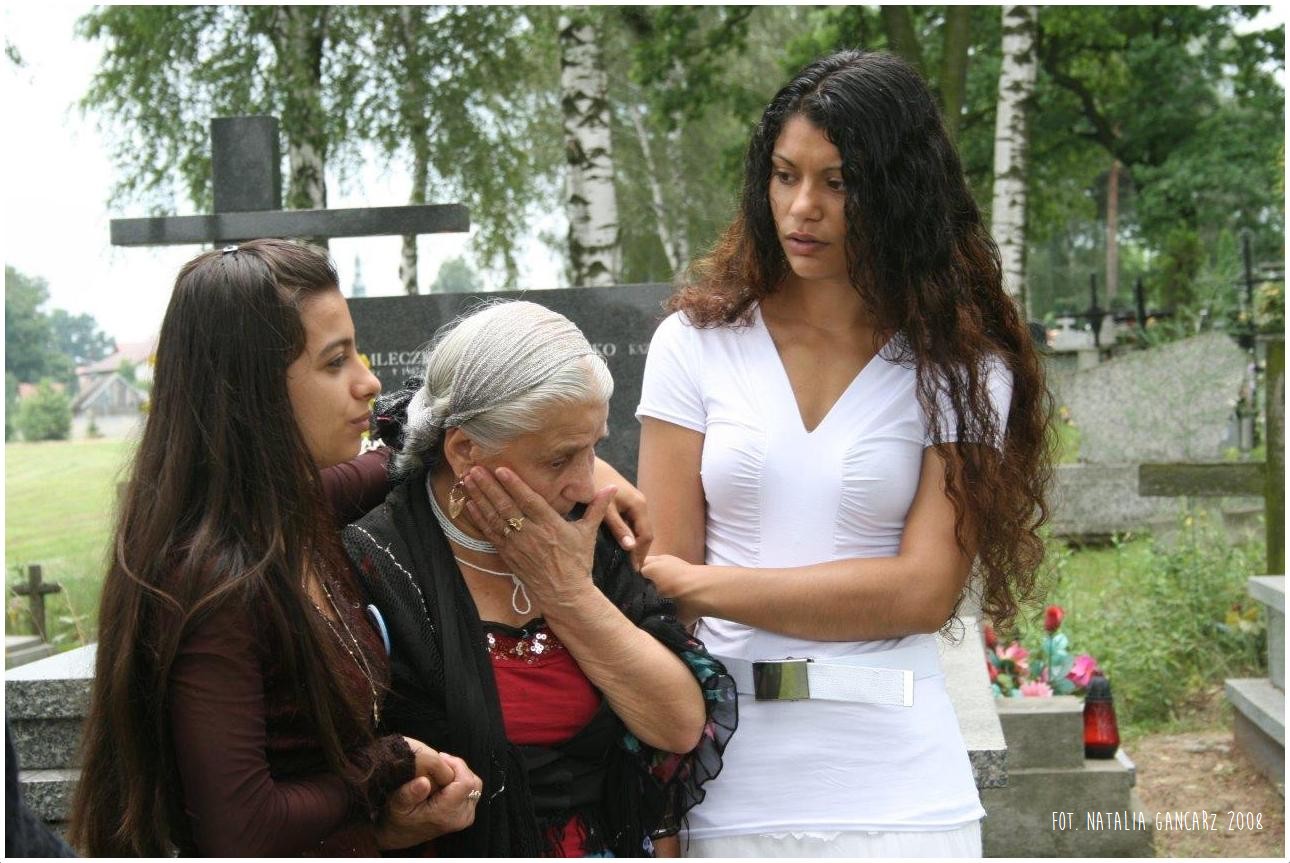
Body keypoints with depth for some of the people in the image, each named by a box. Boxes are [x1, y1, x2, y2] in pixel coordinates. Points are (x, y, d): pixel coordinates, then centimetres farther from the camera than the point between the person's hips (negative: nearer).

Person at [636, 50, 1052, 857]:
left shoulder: (960, 367, 1)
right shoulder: (697, 342, 3)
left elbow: (923, 590, -9)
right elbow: (660, 576, -1)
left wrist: (703, 583, -10)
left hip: (897, 797, -1)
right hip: (724, 785, 1)